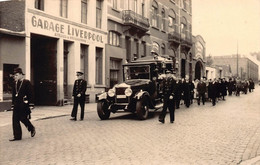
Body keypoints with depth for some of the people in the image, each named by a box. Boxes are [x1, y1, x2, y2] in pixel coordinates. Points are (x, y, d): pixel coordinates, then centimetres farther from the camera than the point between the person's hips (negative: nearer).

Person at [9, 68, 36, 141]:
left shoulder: (27, 82, -6)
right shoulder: (15, 83, 12)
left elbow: (30, 94, -8)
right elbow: (13, 95, 17)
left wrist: (31, 105, -12)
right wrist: (13, 105, 15)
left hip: (24, 104, -6)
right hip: (16, 105, 6)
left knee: (23, 118, -4)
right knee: (15, 120, 3)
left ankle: (32, 129, 23)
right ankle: (17, 136, 10)